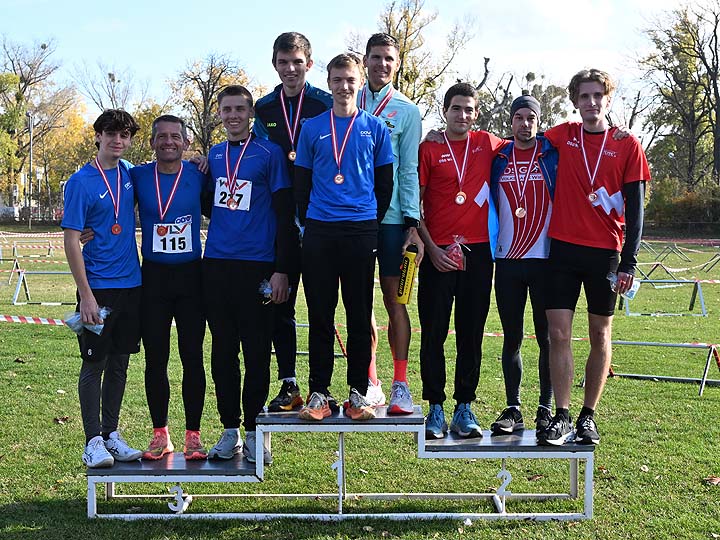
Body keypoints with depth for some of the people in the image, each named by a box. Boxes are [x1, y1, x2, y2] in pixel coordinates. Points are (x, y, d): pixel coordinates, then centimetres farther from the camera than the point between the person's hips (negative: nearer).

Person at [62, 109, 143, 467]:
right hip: (99, 286, -5)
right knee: (95, 364, 1)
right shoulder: (81, 182, -9)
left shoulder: (129, 173, 7)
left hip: (131, 283, 6)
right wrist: (86, 295, -18)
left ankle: (112, 434, 22)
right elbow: (70, 240, -12)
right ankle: (93, 441, 9)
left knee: (120, 362, 11)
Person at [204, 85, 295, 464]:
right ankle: (229, 431, 17)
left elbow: (284, 214, -5)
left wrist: (281, 270, -10)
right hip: (216, 263, 5)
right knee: (222, 351, 7)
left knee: (256, 352, 1)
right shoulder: (214, 155, 14)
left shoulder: (270, 153, -2)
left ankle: (254, 432, 11)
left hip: (256, 266, -5)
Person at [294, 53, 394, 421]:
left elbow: (385, 181, 10)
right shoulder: (312, 128, 9)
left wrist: (374, 222, 5)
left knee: (360, 315, 3)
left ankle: (359, 394, 10)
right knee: (319, 315, 2)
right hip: (319, 232, 1)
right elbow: (301, 182, 12)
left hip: (361, 231, 0)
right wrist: (308, 222, 6)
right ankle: (319, 394, 8)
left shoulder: (375, 128, 8)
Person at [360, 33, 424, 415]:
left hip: (391, 216, -2)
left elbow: (409, 170, 3)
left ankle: (401, 385, 4)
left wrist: (413, 223, -6)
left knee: (393, 298, -1)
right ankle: (370, 383, 14)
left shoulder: (407, 111, 7)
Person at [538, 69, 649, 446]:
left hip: (605, 252, -1)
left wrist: (629, 261, -7)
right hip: (563, 248, 1)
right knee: (558, 333, -4)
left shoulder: (627, 146, 1)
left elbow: (635, 209, 0)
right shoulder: (563, 136, 7)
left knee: (600, 336, 6)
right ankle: (561, 417, 2)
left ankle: (588, 416, 17)